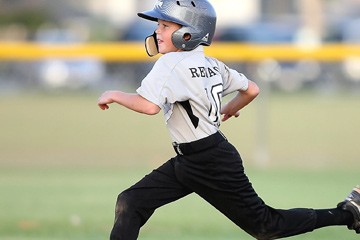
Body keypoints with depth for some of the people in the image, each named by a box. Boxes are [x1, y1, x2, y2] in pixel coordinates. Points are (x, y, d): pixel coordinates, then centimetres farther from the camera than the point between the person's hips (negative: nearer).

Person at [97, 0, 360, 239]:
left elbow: (149, 105, -34)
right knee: (130, 203, 1)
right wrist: (229, 109, 32)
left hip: (214, 165, -10)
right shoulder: (211, 64, 5)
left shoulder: (172, 63, -20)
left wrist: (115, 95, -17)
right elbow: (251, 90, 13)